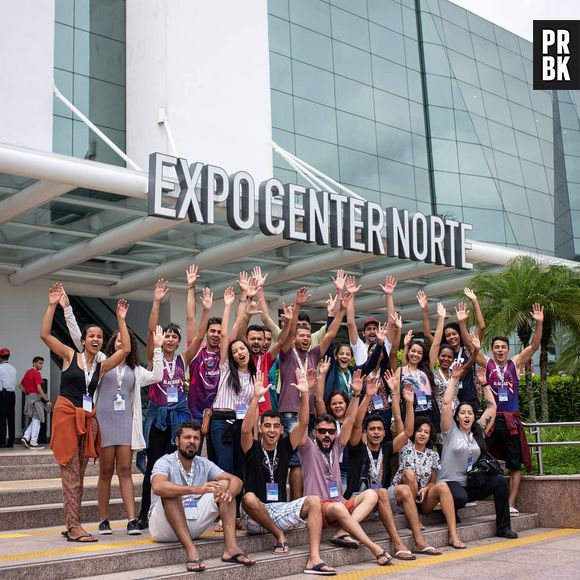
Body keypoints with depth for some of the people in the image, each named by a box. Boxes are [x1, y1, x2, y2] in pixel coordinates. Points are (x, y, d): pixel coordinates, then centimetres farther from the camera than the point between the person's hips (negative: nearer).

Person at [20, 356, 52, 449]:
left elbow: (21, 385, 24)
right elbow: (39, 388, -20)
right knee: (36, 420, -4)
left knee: (35, 420, 16)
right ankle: (33, 443, -5)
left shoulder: (28, 372, 16)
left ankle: (26, 437, 4)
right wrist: (47, 400, -20)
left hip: (29, 397, 9)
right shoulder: (36, 373, -12)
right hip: (35, 397, -9)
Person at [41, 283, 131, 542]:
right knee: (70, 474, -5)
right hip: (66, 414, -5)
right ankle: (74, 528, -3)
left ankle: (72, 525, 16)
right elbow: (44, 334, -9)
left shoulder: (101, 366, 10)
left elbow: (125, 349, 0)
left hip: (88, 419, 5)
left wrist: (121, 319, 1)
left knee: (79, 475, 9)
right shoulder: (69, 356, 2)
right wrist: (52, 305, -13)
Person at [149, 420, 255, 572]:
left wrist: (228, 493, -30)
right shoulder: (165, 462, -12)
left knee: (225, 484, -6)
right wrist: (195, 489, -47)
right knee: (170, 492, -32)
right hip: (164, 525, -5)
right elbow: (158, 487, -36)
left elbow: (236, 481, -5)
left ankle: (231, 547, -22)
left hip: (193, 526, 5)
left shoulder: (204, 464, 5)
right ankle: (191, 552, -40)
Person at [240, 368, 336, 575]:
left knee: (314, 501, -20)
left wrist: (305, 394, -17)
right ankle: (279, 536, -13)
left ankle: (314, 559, -31)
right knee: (249, 498, -37)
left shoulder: (285, 447, 7)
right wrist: (257, 397, -32)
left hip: (280, 509, 3)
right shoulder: (252, 449, -2)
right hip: (254, 518, -3)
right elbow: (246, 429, -23)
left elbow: (303, 423, -4)